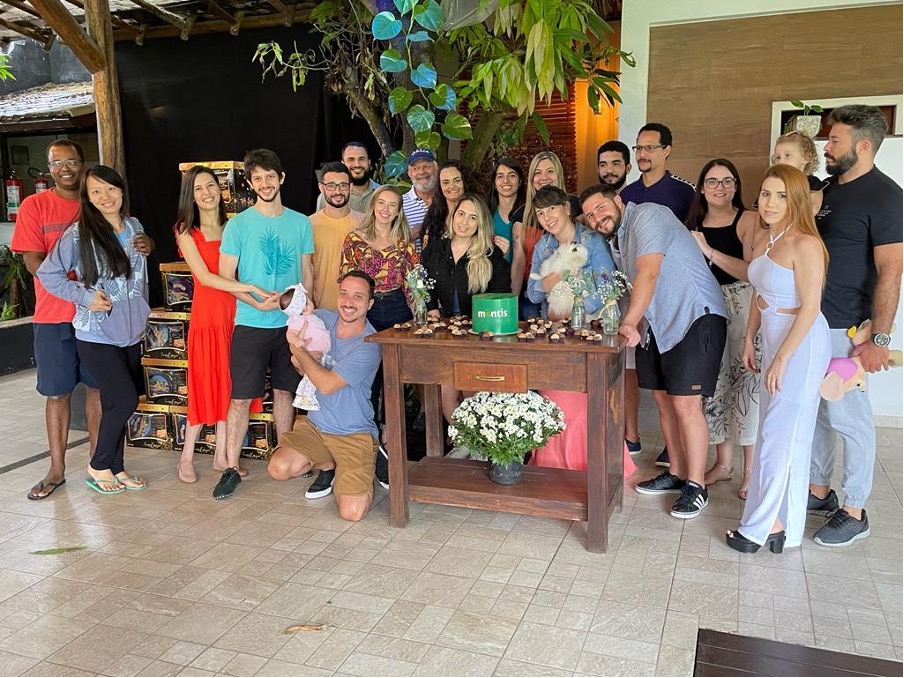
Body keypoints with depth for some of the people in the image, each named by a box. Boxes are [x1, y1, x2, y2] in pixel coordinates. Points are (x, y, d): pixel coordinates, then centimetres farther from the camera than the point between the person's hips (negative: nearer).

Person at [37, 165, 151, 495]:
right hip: (96, 334, -5)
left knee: (117, 403, 11)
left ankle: (115, 467, 23)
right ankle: (99, 466, 10)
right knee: (125, 399, -9)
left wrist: (142, 314, 17)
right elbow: (47, 273, -6)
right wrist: (85, 296, -15)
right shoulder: (78, 234, -10)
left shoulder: (135, 226, 6)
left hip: (130, 331, 5)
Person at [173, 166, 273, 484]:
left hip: (235, 312, 4)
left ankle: (221, 455, 19)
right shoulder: (186, 231, -2)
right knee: (204, 383, 0)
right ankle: (186, 457, 15)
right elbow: (205, 277, -14)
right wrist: (251, 288, -22)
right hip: (206, 312, -4)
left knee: (228, 384, 8)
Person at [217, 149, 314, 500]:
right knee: (241, 397, -1)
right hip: (250, 325, -3)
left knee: (284, 391, 13)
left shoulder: (301, 223, 6)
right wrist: (258, 302, -17)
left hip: (290, 323, 3)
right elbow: (226, 277, -4)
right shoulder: (238, 224, -3)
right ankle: (231, 468, 8)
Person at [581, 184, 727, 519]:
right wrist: (630, 324, 7)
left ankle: (696, 486, 1)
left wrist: (630, 322, -29)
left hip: (695, 316, -9)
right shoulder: (618, 240, 17)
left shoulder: (646, 215, -12)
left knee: (685, 403, -11)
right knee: (663, 399, 12)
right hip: (657, 324, 10)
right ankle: (677, 473, 26)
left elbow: (649, 273, -24)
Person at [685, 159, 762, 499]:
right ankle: (723, 464, 20)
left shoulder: (750, 221, -5)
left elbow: (752, 271, -17)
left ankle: (751, 471, 6)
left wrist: (709, 251, -18)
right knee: (714, 382, 6)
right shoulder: (693, 225, 11)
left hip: (744, 308, -5)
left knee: (746, 381, -6)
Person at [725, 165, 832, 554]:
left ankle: (763, 527, 11)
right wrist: (750, 340, 12)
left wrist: (782, 358, -19)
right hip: (774, 340, 9)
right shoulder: (765, 243, 7)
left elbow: (810, 308, -20)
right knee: (778, 433, 14)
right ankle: (782, 523, 27)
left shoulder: (805, 245, -19)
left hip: (801, 345, -9)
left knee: (781, 435, -1)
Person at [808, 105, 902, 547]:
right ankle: (818, 491, 30)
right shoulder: (829, 190, 13)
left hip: (846, 329, -8)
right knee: (814, 412, 15)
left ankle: (854, 514, 13)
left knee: (848, 418, 0)